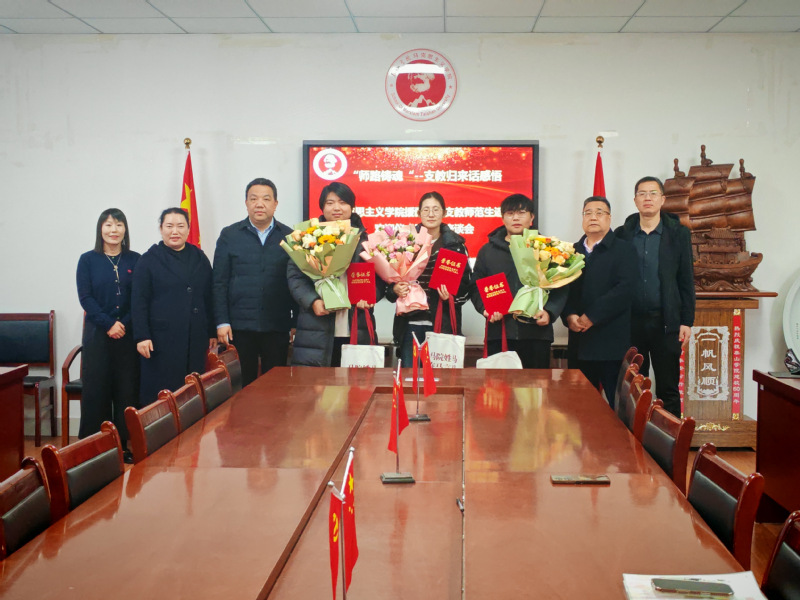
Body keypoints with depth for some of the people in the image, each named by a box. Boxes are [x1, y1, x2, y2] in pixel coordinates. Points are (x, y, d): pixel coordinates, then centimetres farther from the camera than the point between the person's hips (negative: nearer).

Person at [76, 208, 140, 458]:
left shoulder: (135, 260, 5)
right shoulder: (88, 260, 3)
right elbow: (85, 298, -3)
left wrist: (123, 324, -12)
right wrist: (108, 324, -13)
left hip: (128, 335, 1)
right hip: (97, 335, -1)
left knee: (127, 390, 2)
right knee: (96, 390, 1)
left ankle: (124, 443, 10)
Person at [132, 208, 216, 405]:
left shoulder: (200, 259, 12)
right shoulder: (149, 260, 1)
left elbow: (208, 298, 14)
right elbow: (139, 302, -3)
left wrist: (212, 332, 11)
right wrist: (141, 336, -10)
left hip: (195, 338, 4)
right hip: (162, 339, -3)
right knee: (161, 392, -1)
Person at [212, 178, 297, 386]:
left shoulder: (289, 237, 6)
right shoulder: (229, 236, 5)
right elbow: (219, 283, 3)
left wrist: (297, 322, -1)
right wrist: (221, 322, -4)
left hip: (277, 328, 0)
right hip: (239, 327, 0)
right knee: (242, 385, 7)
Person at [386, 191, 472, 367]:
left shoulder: (455, 244, 6)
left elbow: (466, 284, 5)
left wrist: (452, 294, -14)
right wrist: (395, 289, -10)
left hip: (443, 323, -1)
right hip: (410, 321, 1)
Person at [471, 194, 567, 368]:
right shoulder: (488, 250, 14)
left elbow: (559, 287, 6)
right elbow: (476, 287, 10)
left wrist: (549, 312, -11)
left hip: (537, 332, -1)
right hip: (499, 333, 1)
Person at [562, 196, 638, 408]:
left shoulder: (624, 250, 2)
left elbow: (625, 288, -11)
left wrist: (592, 316, -15)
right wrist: (569, 316, -9)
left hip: (612, 341, -4)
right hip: (580, 341, 4)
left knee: (618, 405, -3)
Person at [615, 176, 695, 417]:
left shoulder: (679, 234, 4)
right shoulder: (622, 234, 6)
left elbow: (686, 280, 4)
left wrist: (687, 322, -2)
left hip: (666, 322, -1)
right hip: (631, 322, 1)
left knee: (668, 389, 4)